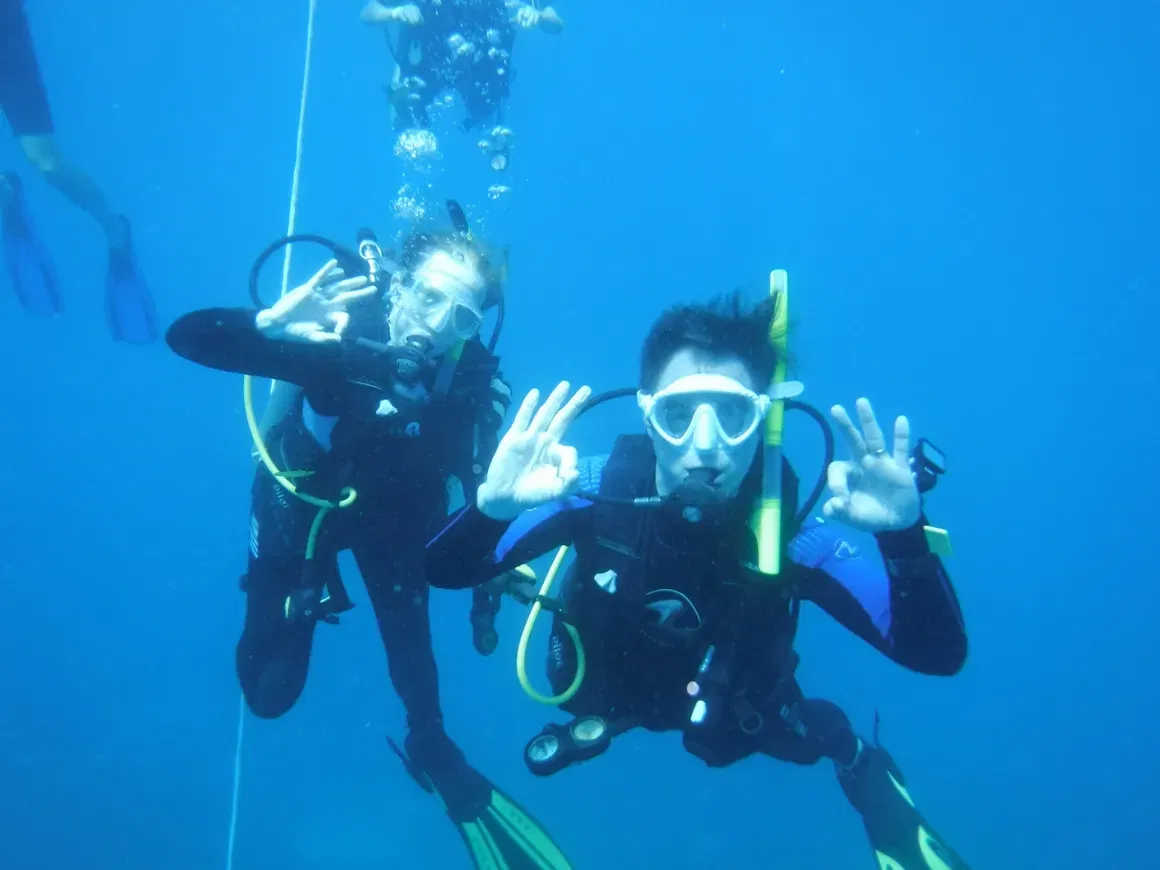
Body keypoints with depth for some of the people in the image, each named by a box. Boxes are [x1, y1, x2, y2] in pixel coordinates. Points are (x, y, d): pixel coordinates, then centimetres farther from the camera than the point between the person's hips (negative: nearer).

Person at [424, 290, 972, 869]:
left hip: (737, 712, -1)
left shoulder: (790, 527, -31)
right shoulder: (601, 491, -31)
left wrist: (904, 535, -51)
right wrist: (490, 507, -54)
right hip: (606, 694, 1)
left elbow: (938, 655, -33)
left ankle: (854, 762, 32)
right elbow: (444, 572, -32)